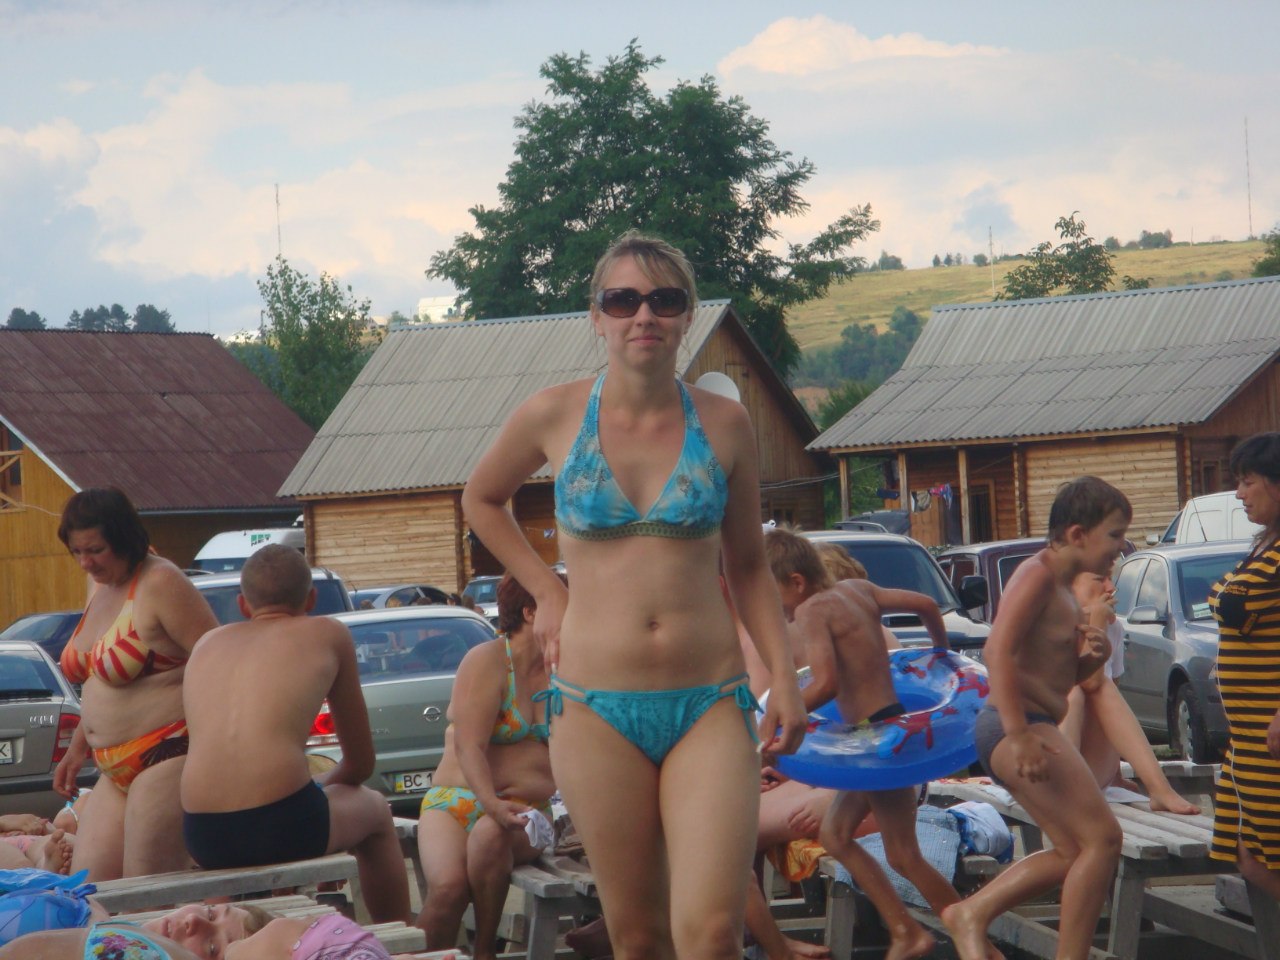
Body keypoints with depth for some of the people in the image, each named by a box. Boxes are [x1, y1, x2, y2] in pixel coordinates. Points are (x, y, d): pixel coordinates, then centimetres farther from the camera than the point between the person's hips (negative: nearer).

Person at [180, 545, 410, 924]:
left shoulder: (207, 644, 21)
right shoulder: (328, 635, 13)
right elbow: (361, 763, 18)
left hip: (203, 839, 4)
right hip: (283, 828, -4)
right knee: (374, 808, 30)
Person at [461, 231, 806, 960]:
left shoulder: (724, 424, 4)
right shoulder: (554, 417, 1)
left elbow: (748, 567, 12)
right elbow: (482, 499, 21)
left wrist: (785, 676, 1)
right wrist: (547, 592, 10)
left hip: (710, 706, 0)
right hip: (597, 708, 0)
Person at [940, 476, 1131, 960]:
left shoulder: (1064, 590, 18)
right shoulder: (1037, 575, -12)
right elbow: (999, 651, -24)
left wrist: (1089, 658, 3)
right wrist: (1019, 735, -30)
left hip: (1030, 731, 10)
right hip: (1014, 727, -10)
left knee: (1073, 853, 15)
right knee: (1102, 838, -12)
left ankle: (971, 915, 17)